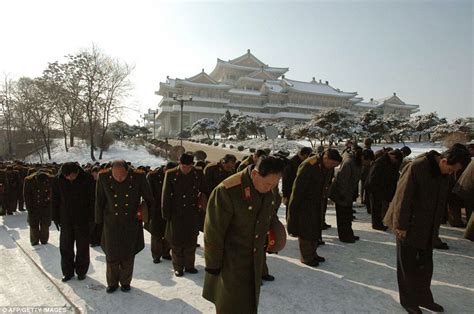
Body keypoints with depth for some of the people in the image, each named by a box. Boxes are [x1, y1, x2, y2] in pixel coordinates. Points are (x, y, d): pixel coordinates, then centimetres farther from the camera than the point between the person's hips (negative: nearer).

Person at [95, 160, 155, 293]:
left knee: (128, 255, 12)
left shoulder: (138, 176, -19)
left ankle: (125, 282, 33)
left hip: (131, 223, 0)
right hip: (112, 223, 1)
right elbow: (99, 201, -3)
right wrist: (100, 221, 3)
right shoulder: (103, 176, -15)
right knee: (111, 255, 10)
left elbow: (149, 200, -5)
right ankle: (112, 283, 33)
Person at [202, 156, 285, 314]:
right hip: (230, 263, -6)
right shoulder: (227, 191, -27)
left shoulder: (269, 191, -5)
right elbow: (213, 232, -21)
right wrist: (213, 265, -13)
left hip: (254, 263, 6)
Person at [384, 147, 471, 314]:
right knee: (407, 265, 7)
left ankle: (423, 298, 34)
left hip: (428, 229, 7)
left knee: (426, 265, 17)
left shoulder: (442, 172, 3)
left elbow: (440, 201, 12)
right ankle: (408, 301, 23)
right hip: (409, 228, -7)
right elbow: (403, 198, -22)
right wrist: (402, 225, -19)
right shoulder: (416, 168, -22)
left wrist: (435, 225, 11)